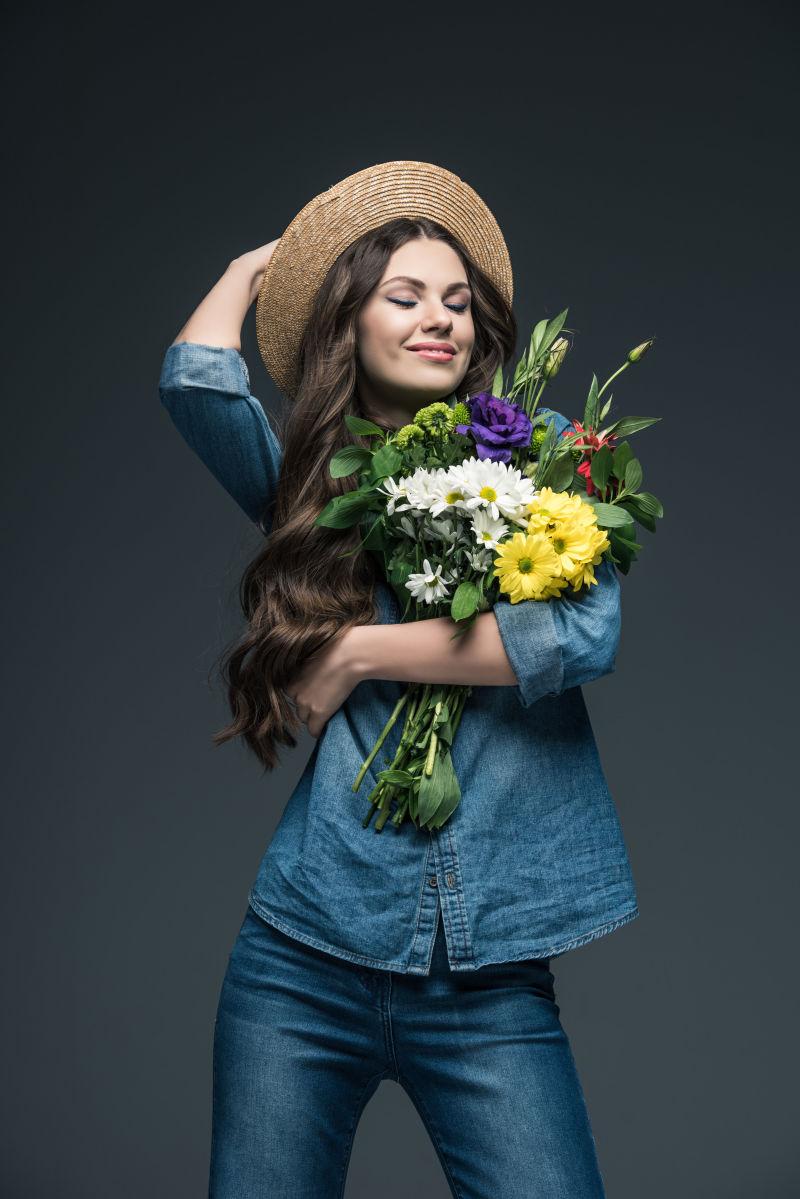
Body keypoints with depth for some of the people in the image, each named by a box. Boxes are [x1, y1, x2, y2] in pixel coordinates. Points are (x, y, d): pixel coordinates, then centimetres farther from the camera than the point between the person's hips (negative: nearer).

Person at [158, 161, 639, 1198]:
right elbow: (197, 381, -9)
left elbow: (588, 630, -13)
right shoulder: (309, 481, 9)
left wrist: (360, 653, -8)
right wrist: (255, 265, 10)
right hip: (304, 957, 2)